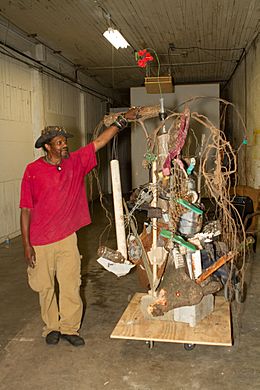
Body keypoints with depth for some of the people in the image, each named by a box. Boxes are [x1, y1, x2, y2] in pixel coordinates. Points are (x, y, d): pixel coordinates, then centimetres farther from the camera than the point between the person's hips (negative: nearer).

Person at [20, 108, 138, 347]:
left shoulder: (75, 162, 1)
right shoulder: (33, 171, -9)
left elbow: (100, 142, 2)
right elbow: (25, 210, -7)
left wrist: (123, 120, -4)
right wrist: (26, 244, -8)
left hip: (67, 238, 3)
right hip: (40, 243, -2)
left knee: (71, 285, 8)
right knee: (45, 287, 13)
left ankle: (69, 328, 26)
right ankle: (51, 326, 33)